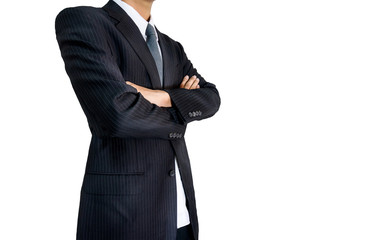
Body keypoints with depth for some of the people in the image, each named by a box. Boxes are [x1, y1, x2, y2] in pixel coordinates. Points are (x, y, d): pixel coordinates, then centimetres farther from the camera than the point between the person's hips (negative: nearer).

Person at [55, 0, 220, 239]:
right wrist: (179, 116, -3)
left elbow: (211, 100, 5)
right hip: (122, 211, -7)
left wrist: (163, 97, -15)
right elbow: (118, 113, -21)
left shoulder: (172, 48, 16)